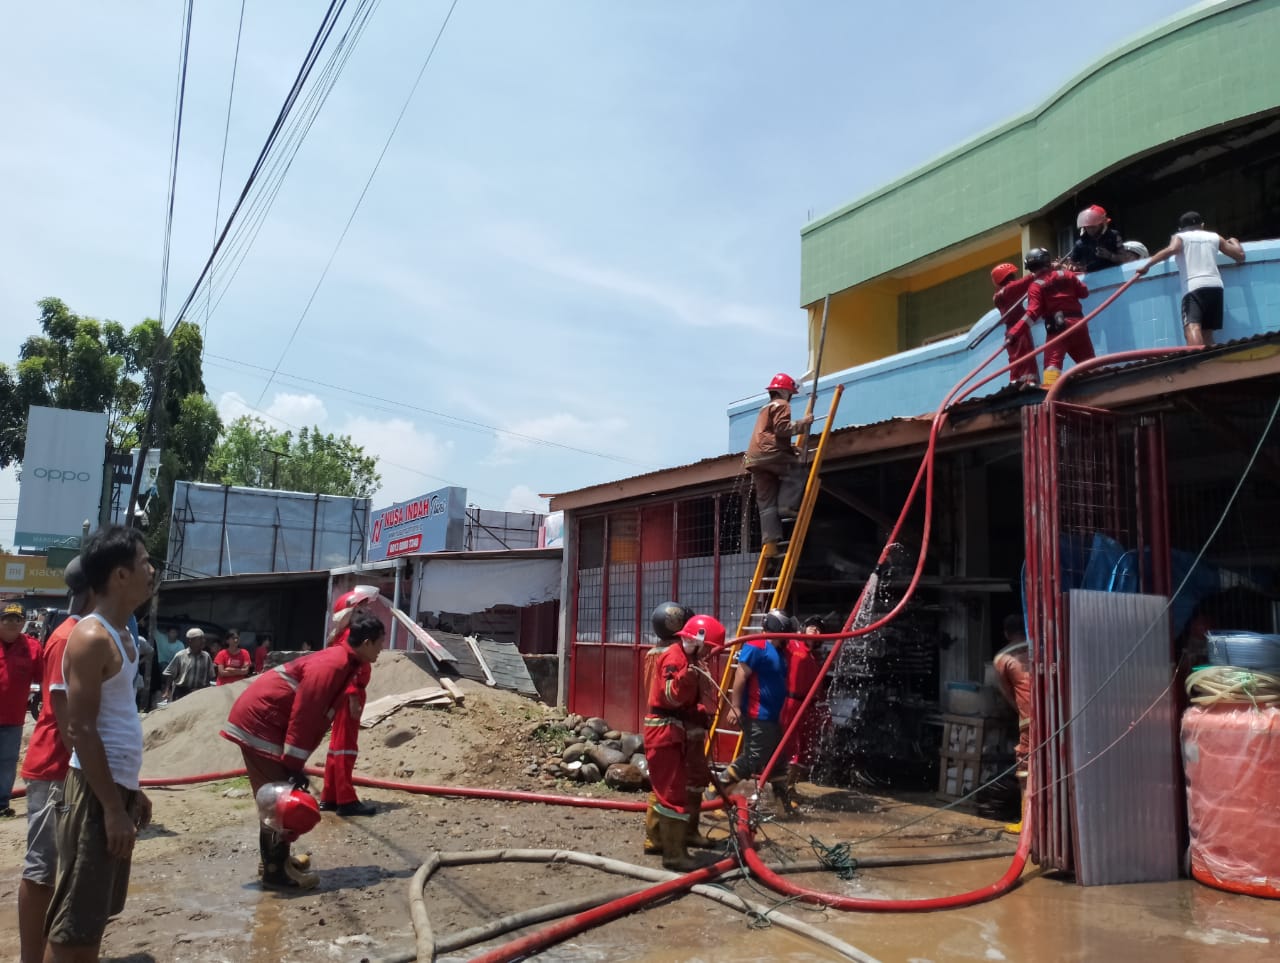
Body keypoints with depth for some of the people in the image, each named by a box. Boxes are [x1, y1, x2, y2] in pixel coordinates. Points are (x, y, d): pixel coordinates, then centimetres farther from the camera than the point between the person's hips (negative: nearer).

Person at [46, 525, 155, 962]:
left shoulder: (121, 634, 13)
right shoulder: (92, 638, -16)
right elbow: (81, 729, -20)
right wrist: (112, 807, -20)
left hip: (117, 785, 10)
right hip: (95, 793, -9)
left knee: (97, 913, 18)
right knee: (73, 926, -2)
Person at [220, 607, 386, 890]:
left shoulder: (341, 662, 9)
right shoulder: (332, 665, -22)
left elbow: (313, 715, 15)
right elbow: (304, 716, -24)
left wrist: (294, 764, 16)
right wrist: (295, 765, -20)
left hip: (263, 720, 10)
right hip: (259, 720, -10)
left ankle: (275, 860, 26)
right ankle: (276, 871, 0)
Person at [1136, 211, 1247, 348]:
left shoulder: (1179, 237, 14)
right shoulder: (1215, 237, 25)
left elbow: (1171, 249, -10)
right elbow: (1240, 256, 27)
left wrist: (1146, 266, -5)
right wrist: (1234, 241, 47)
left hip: (1193, 287, -5)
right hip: (1215, 286, 5)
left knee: (1192, 327, -24)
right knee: (1207, 331, 14)